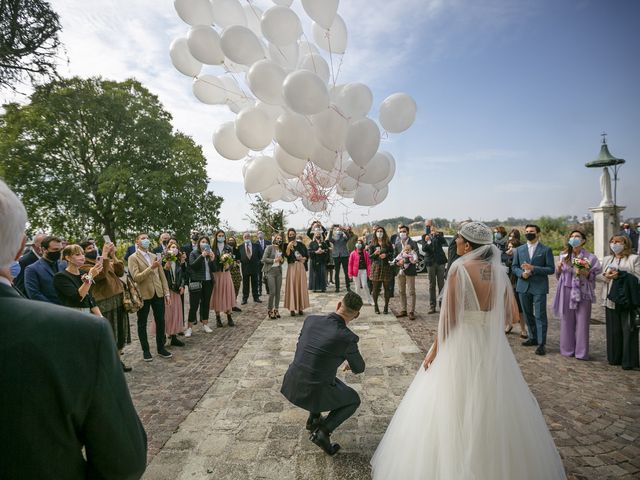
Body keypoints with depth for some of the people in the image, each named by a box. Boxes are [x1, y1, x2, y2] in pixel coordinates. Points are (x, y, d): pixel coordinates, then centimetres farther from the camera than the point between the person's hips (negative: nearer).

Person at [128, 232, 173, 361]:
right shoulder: (133, 258, -6)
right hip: (143, 295, -4)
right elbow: (136, 277, -17)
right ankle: (145, 350, 23)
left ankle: (161, 348, 24)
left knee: (160, 321, 9)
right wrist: (151, 267, -24)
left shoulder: (154, 256, 11)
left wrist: (167, 293, 5)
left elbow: (162, 276, 10)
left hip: (158, 293, 5)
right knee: (142, 324, 10)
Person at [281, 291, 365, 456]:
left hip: (292, 385, 6)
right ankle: (322, 432, 6)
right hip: (314, 393, -5)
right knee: (353, 400, 21)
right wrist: (351, 364, 28)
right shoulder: (349, 338, -17)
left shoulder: (310, 319, -3)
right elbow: (359, 368, 3)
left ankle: (314, 418, 39)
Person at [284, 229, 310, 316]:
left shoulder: (300, 244, 10)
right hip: (291, 267, -2)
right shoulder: (286, 245, 5)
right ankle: (292, 308, -4)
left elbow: (306, 255, 12)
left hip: (300, 266, 2)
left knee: (301, 286, 2)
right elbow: (287, 255, -11)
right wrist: (288, 247, -22)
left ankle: (300, 307, 8)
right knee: (292, 286, -5)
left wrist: (303, 258, -7)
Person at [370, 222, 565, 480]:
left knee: (457, 410, 9)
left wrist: (435, 349, -6)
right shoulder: (499, 270, 0)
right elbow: (510, 314, 6)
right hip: (494, 348, 6)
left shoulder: (460, 268, -16)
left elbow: (449, 315, -15)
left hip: (461, 346, -6)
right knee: (494, 409, 22)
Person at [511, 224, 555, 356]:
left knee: (540, 315, -4)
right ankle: (533, 338, 28)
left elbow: (551, 269, -5)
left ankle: (541, 343, 2)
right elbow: (514, 266, 11)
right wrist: (521, 273, -10)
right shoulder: (519, 249, 10)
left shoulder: (546, 250, 0)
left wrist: (533, 268, -17)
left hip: (539, 287, -4)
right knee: (528, 314, 13)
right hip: (523, 286, 4)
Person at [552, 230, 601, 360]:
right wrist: (558, 268, -6)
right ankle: (567, 349, 20)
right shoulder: (564, 255, 8)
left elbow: (597, 275, 2)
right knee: (567, 321, 8)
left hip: (582, 292, -2)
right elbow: (558, 275, 14)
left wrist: (586, 273, -15)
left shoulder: (590, 257, -1)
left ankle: (581, 352, 13)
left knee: (582, 322, 1)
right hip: (566, 292, 2)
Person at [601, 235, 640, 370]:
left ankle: (629, 361, 8)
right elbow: (599, 277, 15)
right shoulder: (607, 259, 17)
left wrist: (620, 275, -18)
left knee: (628, 331, -1)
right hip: (611, 299, 4)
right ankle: (614, 358, 17)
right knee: (613, 330, 7)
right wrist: (607, 276, -6)